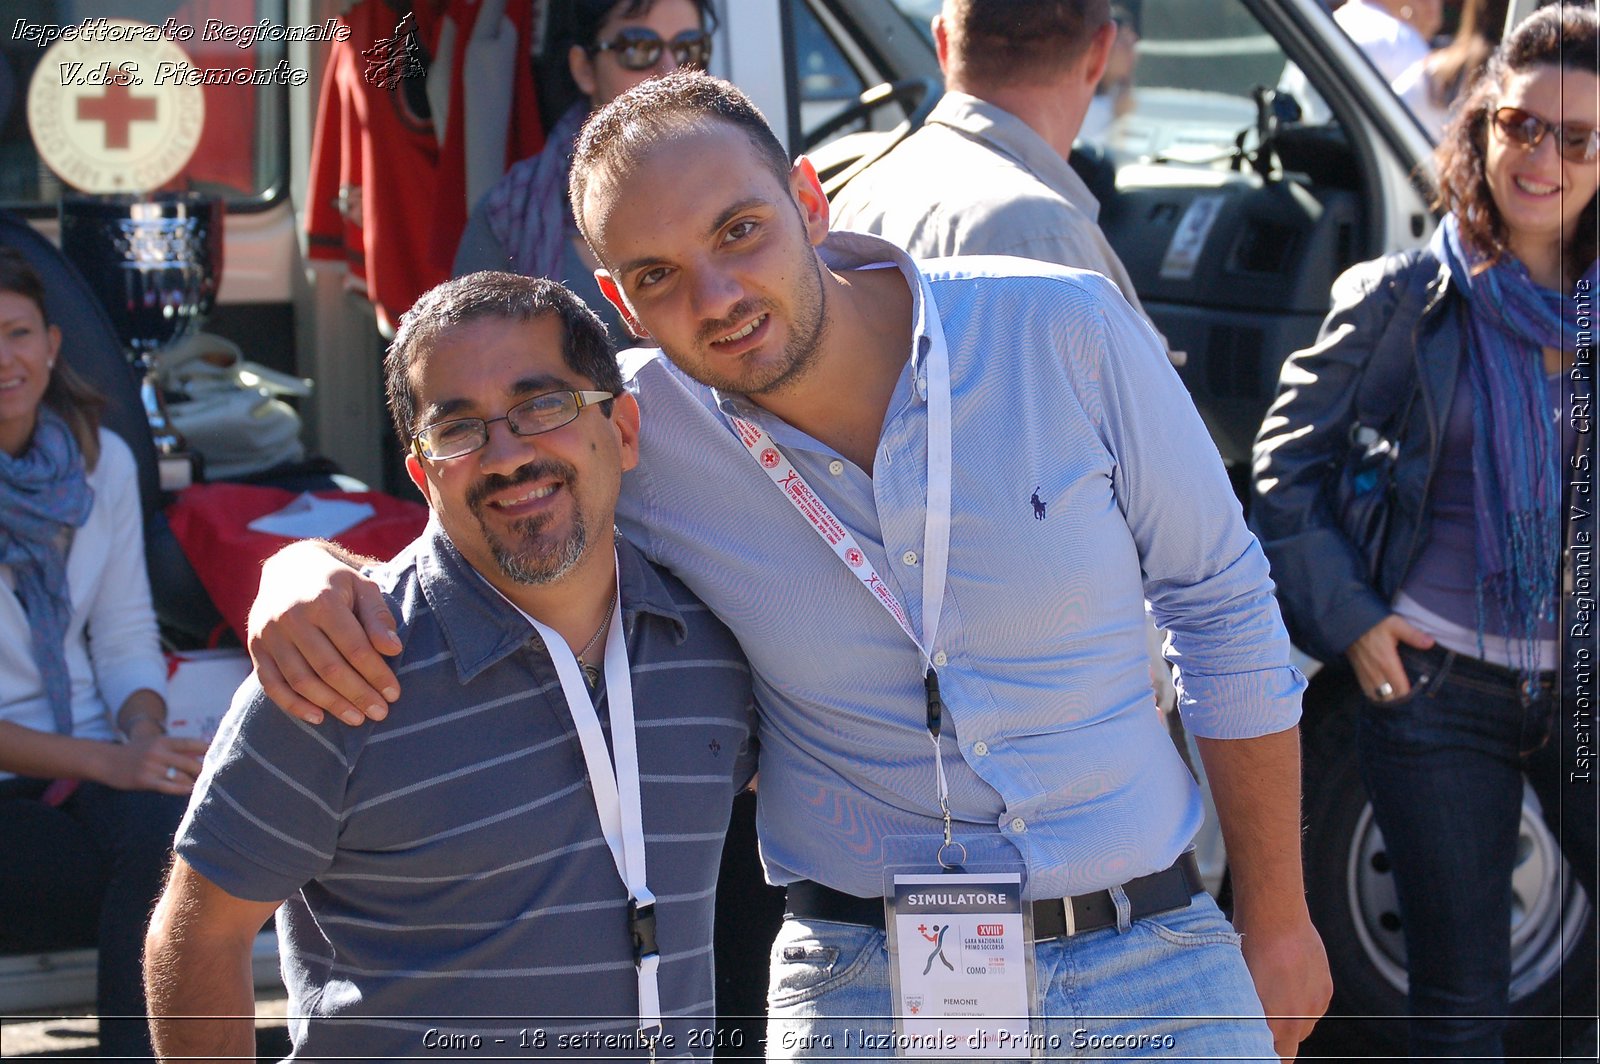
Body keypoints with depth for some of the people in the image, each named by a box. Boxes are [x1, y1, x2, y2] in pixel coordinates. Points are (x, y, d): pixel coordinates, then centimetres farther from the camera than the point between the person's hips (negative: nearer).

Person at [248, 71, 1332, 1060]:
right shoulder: (633, 436, -8)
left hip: (1153, 975, 0)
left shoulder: (1062, 331, -10)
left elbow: (1224, 606, 1)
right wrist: (300, 573, -20)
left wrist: (1275, 921, 6)